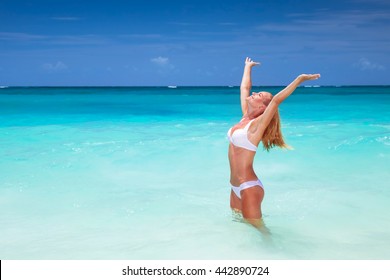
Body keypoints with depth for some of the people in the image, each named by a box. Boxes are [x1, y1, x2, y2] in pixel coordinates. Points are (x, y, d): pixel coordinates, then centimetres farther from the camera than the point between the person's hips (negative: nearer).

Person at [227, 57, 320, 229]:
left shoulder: (258, 124, -12)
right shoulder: (245, 118, 6)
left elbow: (276, 100, -27)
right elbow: (244, 87, 19)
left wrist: (300, 79, -29)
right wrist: (248, 66, 30)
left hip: (249, 187, -8)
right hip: (235, 187, 8)